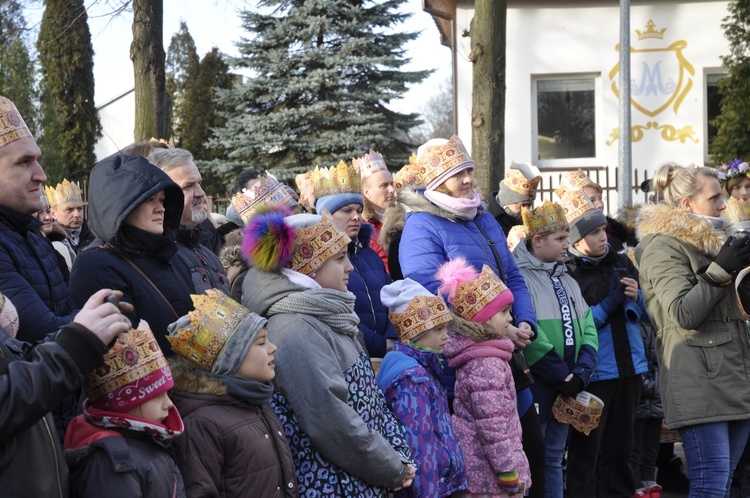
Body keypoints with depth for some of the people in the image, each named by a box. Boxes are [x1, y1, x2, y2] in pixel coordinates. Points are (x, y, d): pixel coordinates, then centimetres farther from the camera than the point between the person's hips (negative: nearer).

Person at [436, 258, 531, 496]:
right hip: (488, 475, -10)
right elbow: (492, 424, -23)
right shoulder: (487, 364, -19)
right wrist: (508, 470, -19)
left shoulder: (473, 354, 11)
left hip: (473, 468, 10)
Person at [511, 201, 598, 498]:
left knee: (554, 460, 13)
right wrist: (562, 376, -17)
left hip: (565, 388, 7)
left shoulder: (566, 281, 16)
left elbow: (587, 329, 9)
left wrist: (581, 373, -8)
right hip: (535, 386, -7)